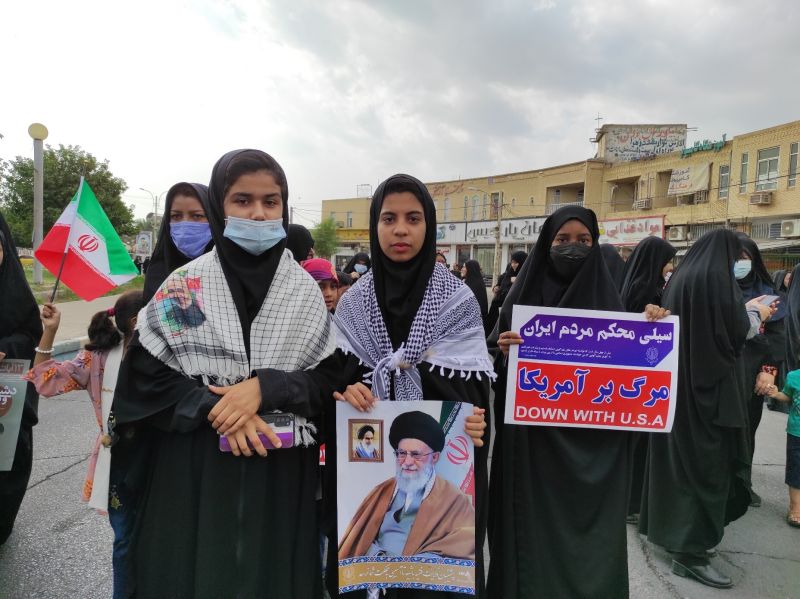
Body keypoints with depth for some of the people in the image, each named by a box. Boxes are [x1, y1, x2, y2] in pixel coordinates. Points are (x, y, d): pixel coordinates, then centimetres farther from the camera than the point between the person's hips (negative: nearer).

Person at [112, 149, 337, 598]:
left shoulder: (306, 289, 0)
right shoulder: (185, 284, -2)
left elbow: (330, 379, -2)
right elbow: (144, 378, -3)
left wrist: (265, 388, -18)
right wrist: (214, 406, -16)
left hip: (281, 474, 1)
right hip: (193, 471, 0)